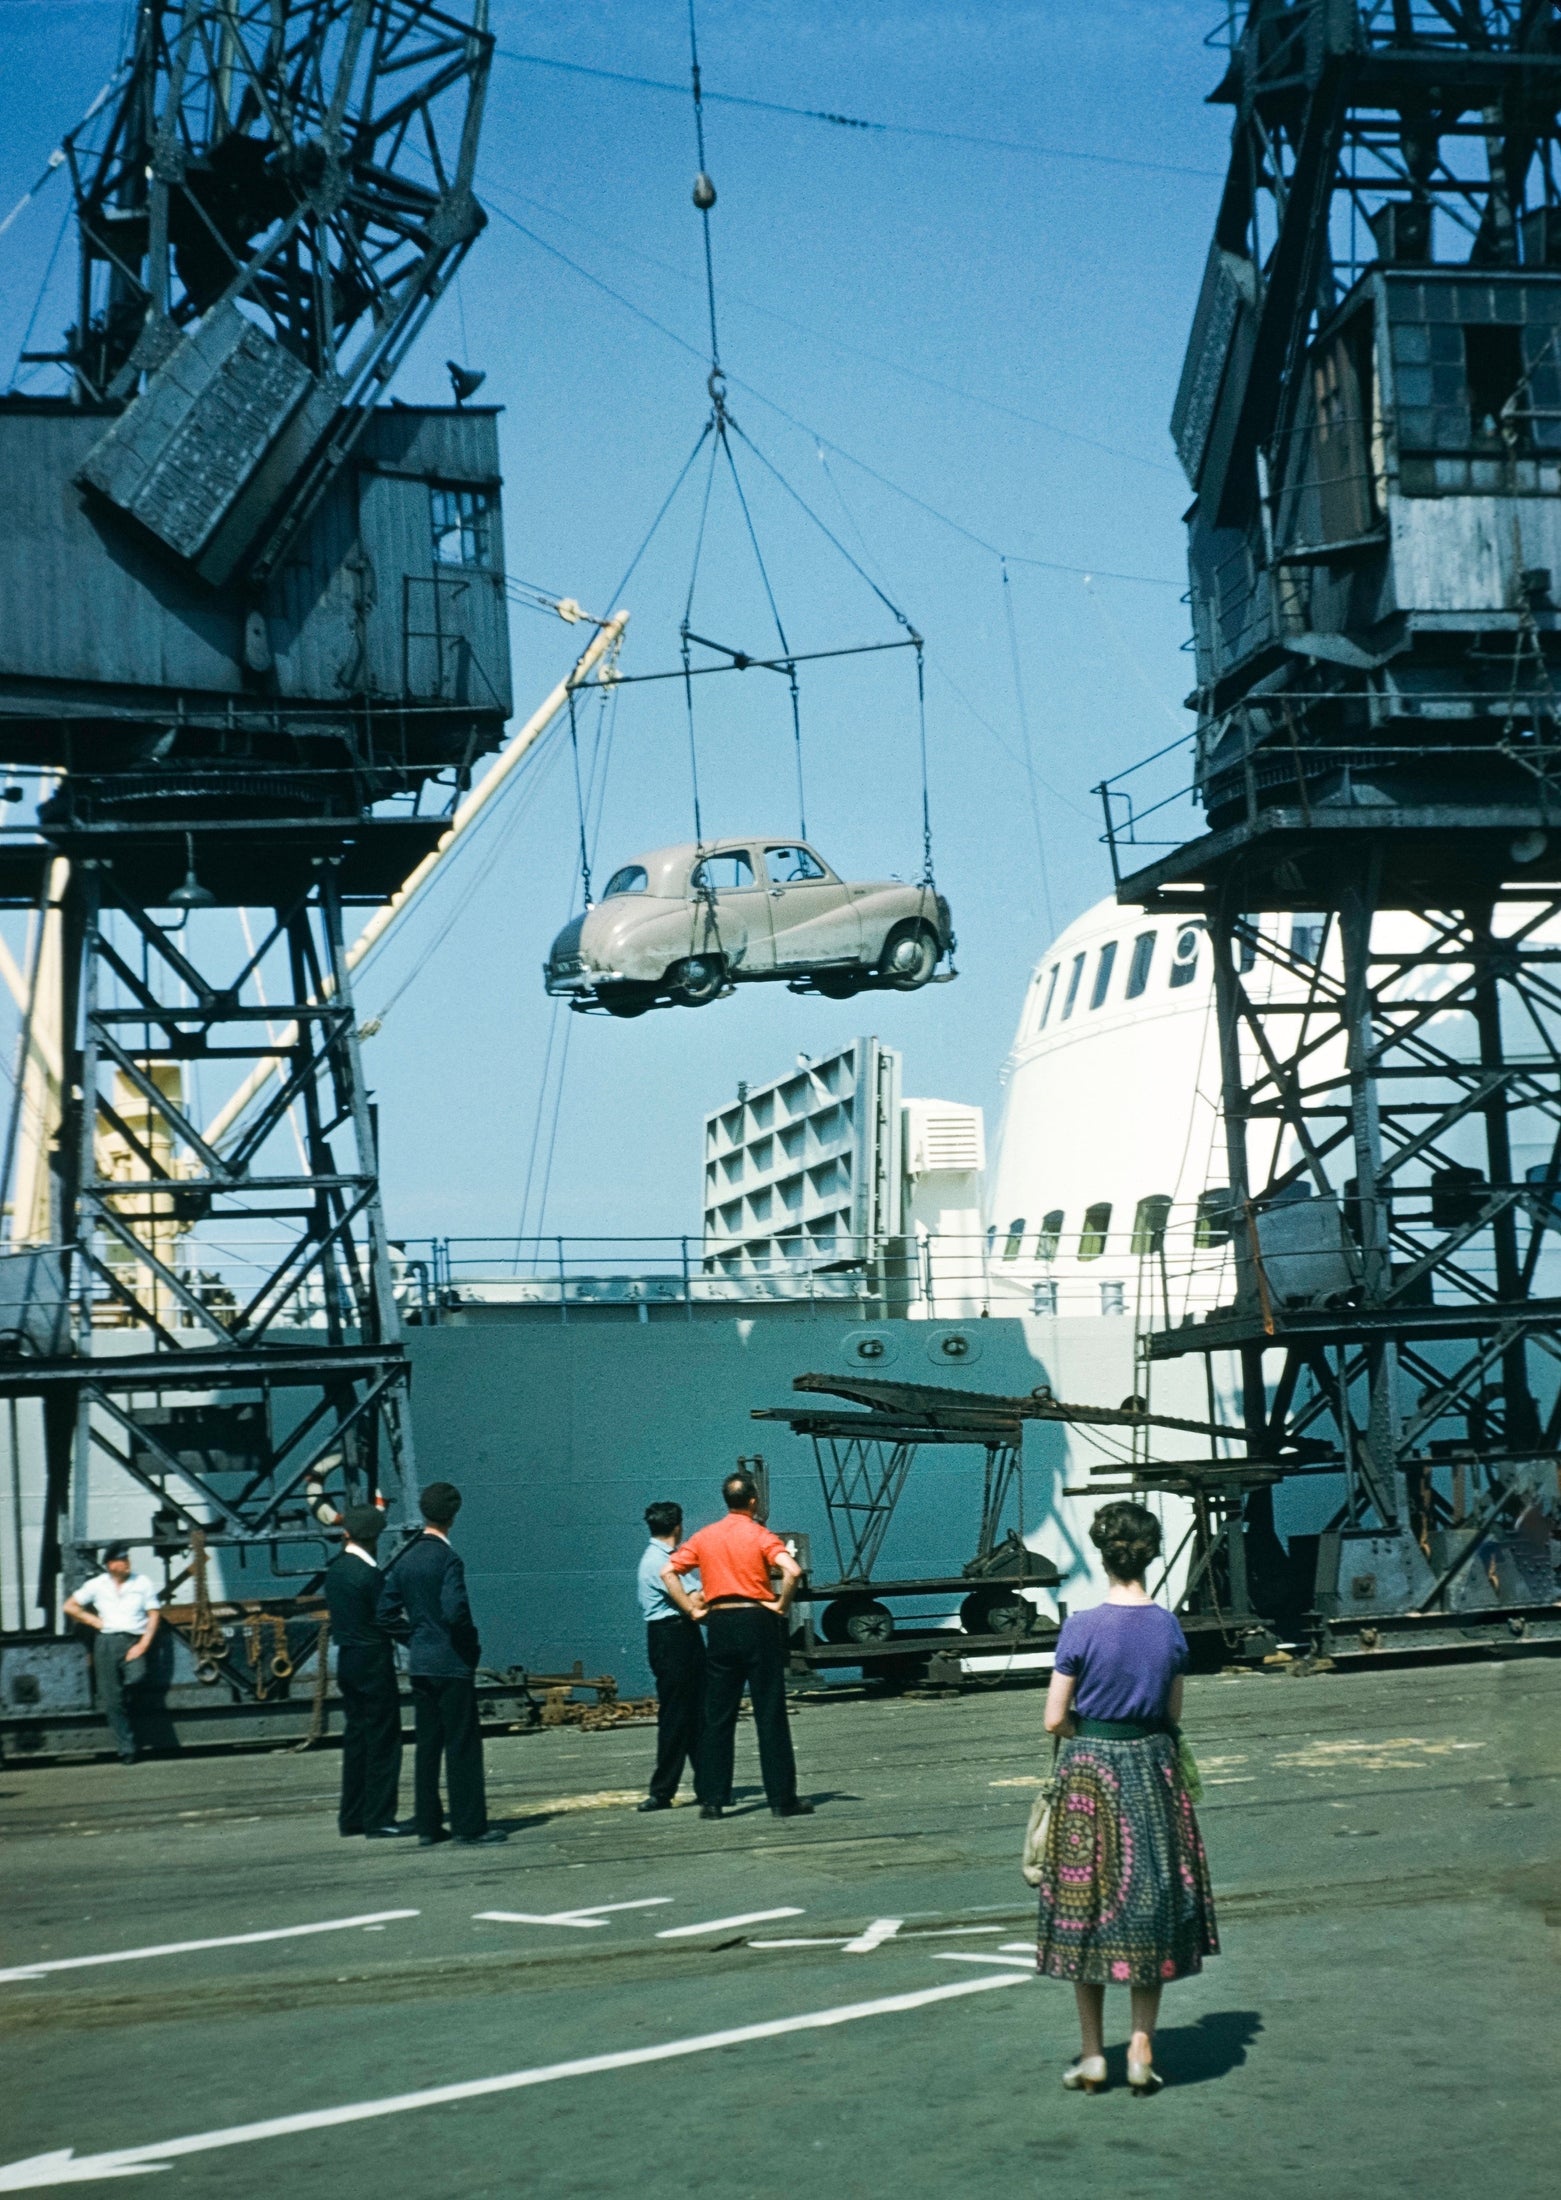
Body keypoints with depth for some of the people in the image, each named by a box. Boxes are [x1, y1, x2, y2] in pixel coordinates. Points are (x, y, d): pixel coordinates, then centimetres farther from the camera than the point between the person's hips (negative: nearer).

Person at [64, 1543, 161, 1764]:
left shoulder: (142, 1583, 6)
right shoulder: (97, 1585, 9)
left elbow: (154, 1615, 4)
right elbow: (69, 1607, 13)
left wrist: (143, 1645, -8)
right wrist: (95, 1622, 3)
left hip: (133, 1640, -1)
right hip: (106, 1641, 1)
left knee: (136, 1677, -31)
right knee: (111, 1700, -5)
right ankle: (127, 1749, 0)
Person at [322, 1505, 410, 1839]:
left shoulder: (335, 1569, 6)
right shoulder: (368, 1573, -18)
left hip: (347, 1659, 8)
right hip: (373, 1661, -8)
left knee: (356, 1737, 15)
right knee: (382, 1741, -3)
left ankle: (352, 1816, 20)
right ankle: (379, 1820, -3)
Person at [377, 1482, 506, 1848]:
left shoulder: (404, 1559, 6)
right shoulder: (447, 1559, -15)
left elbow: (387, 1614, 7)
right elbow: (455, 1611, -24)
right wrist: (472, 1642, -7)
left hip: (420, 1663, 7)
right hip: (452, 1664, -7)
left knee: (427, 1745, 11)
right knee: (462, 1745, -3)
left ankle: (427, 1826, 14)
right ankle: (470, 1826, -2)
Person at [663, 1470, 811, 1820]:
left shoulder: (705, 1537, 8)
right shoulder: (759, 1536, -5)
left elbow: (667, 1573, 5)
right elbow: (792, 1571, -20)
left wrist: (692, 1609, 5)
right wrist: (781, 1605, -7)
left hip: (719, 1624, 4)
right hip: (758, 1622, -3)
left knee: (717, 1717, 7)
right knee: (770, 1715, 0)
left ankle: (712, 1798, 5)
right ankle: (782, 1799, 1)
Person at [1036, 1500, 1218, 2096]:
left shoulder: (1082, 1627, -12)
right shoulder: (1169, 1626, -1)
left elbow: (1055, 1719, -8)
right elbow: (1173, 1713, 7)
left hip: (1090, 1776, -3)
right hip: (1153, 1772, 3)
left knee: (1086, 1909, 7)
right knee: (1151, 1908, 11)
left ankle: (1092, 2056, 11)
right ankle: (1142, 2048, 10)